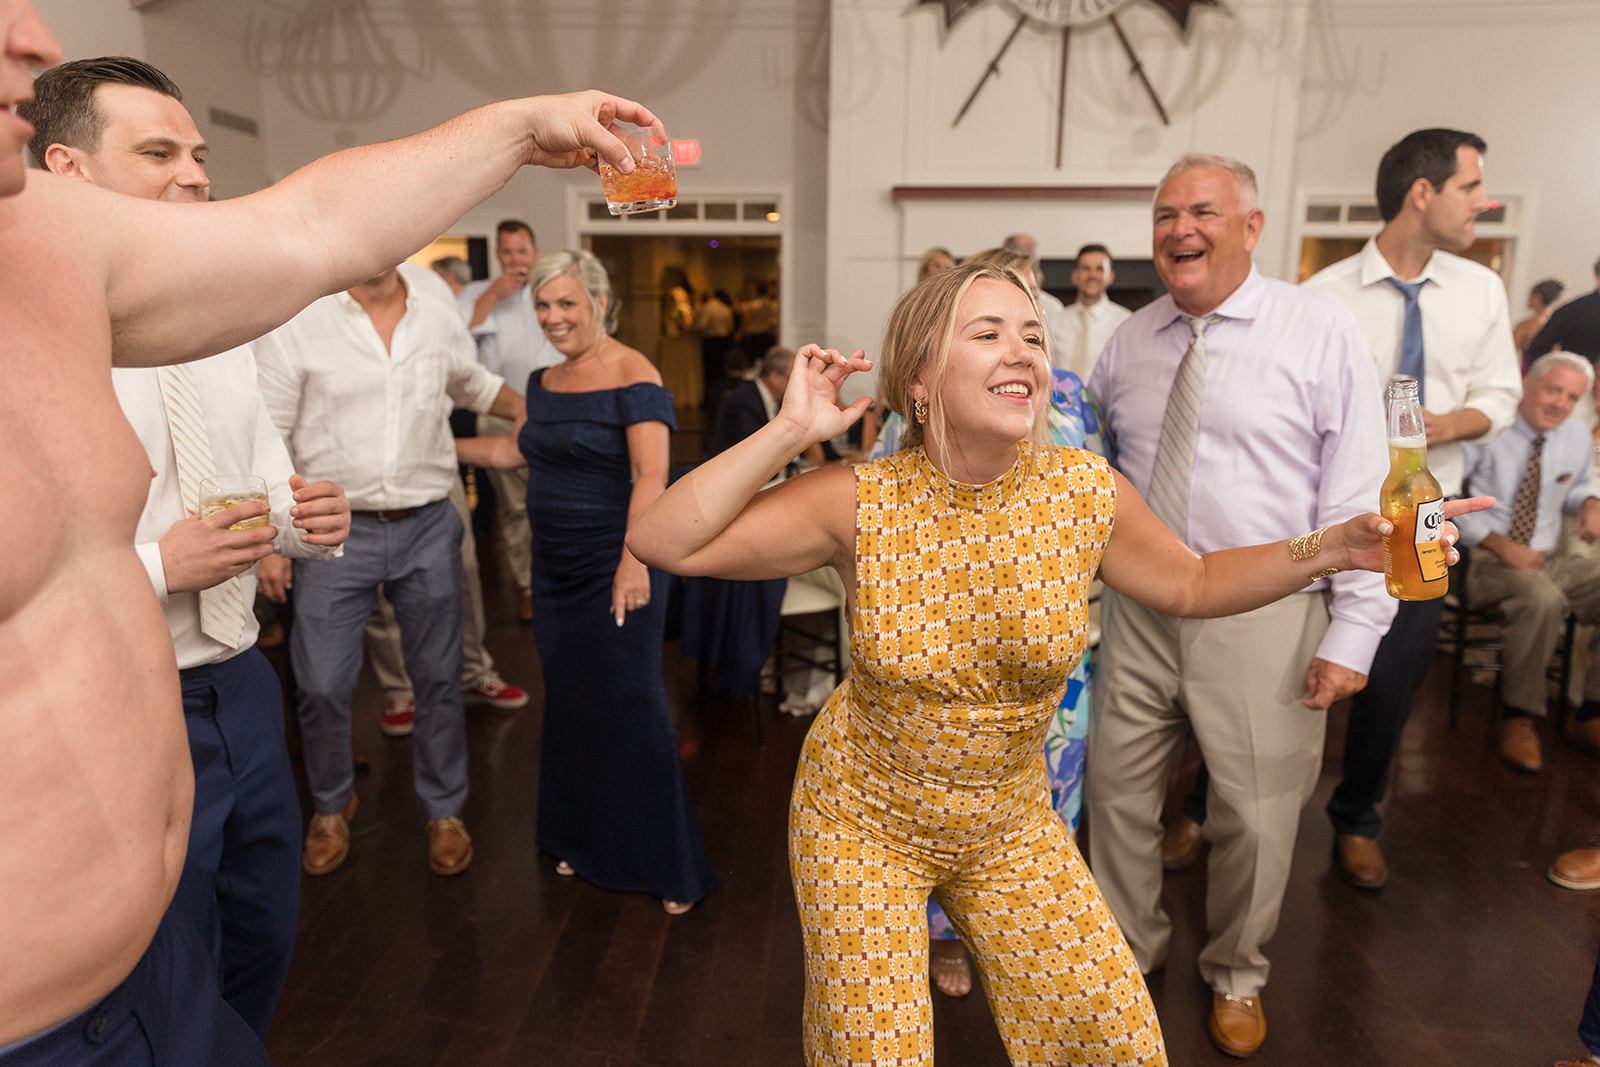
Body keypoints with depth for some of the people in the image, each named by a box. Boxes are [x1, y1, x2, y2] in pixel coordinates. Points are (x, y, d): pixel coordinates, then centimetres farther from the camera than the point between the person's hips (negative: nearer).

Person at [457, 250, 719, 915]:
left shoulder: (632, 377, -12)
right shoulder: (545, 381, 12)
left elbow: (650, 475, -19)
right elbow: (516, 450, 24)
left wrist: (634, 560, -27)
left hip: (613, 567, -8)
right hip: (556, 566, 8)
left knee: (628, 704, -3)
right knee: (569, 703, 14)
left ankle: (665, 865, 13)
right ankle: (585, 844, 32)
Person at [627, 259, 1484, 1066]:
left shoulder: (1086, 492, -14)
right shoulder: (861, 503, -22)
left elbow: (1191, 583, 3)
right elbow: (661, 542, -24)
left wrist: (1332, 548, -11)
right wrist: (790, 431, -29)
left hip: (1010, 826, 3)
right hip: (862, 821, -2)